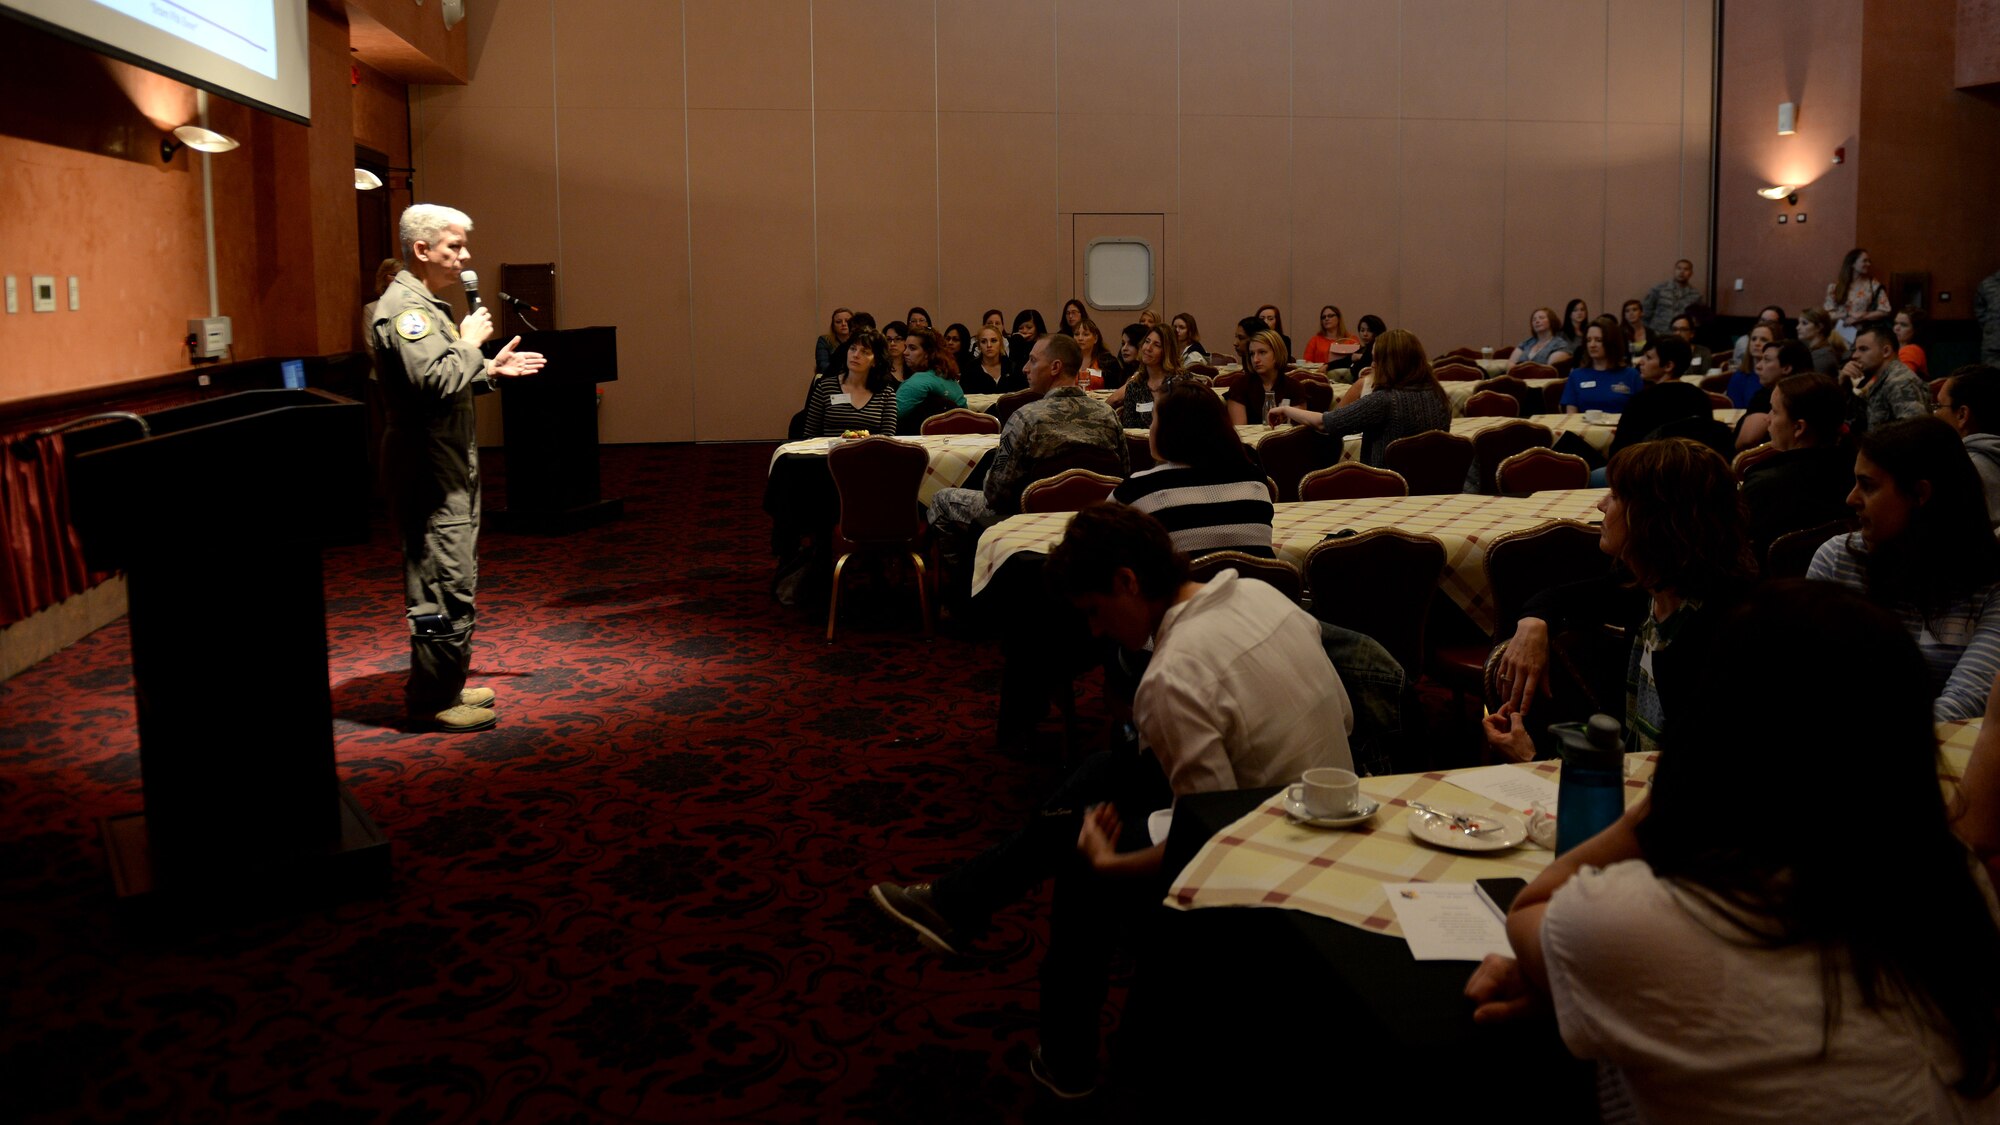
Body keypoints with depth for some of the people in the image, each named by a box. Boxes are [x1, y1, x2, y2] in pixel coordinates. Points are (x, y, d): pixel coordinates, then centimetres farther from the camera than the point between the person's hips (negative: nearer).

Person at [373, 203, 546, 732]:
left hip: (448, 463, 11)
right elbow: (435, 379, -28)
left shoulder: (425, 304, 19)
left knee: (451, 578, 16)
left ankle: (442, 686, 25)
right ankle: (434, 700, 0)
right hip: (428, 467, -11)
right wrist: (470, 342, -14)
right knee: (446, 582, -8)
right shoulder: (402, 306, -16)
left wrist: (490, 369, 15)